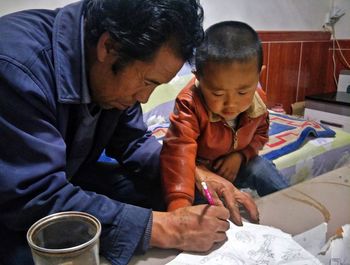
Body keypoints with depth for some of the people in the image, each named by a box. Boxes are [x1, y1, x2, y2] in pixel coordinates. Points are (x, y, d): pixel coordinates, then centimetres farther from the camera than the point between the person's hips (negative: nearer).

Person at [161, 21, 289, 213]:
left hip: (235, 161, 5)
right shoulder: (190, 105, -38)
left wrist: (241, 155, -18)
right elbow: (178, 151, -52)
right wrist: (179, 202, -66)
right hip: (200, 166, -4)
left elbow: (260, 133, 3)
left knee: (282, 193, -3)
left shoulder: (257, 101, -18)